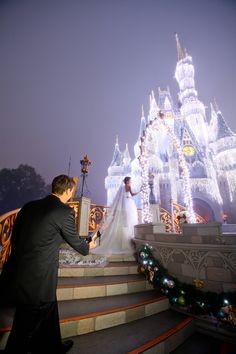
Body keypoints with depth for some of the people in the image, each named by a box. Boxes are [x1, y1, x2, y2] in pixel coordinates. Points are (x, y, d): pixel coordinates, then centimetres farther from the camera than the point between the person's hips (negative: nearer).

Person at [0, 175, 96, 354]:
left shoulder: (29, 206, 3)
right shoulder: (65, 211, -17)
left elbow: (15, 236, 10)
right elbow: (75, 240, -4)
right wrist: (88, 246, 16)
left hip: (16, 273, 8)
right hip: (36, 281, -7)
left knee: (49, 312, 28)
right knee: (26, 332, 17)